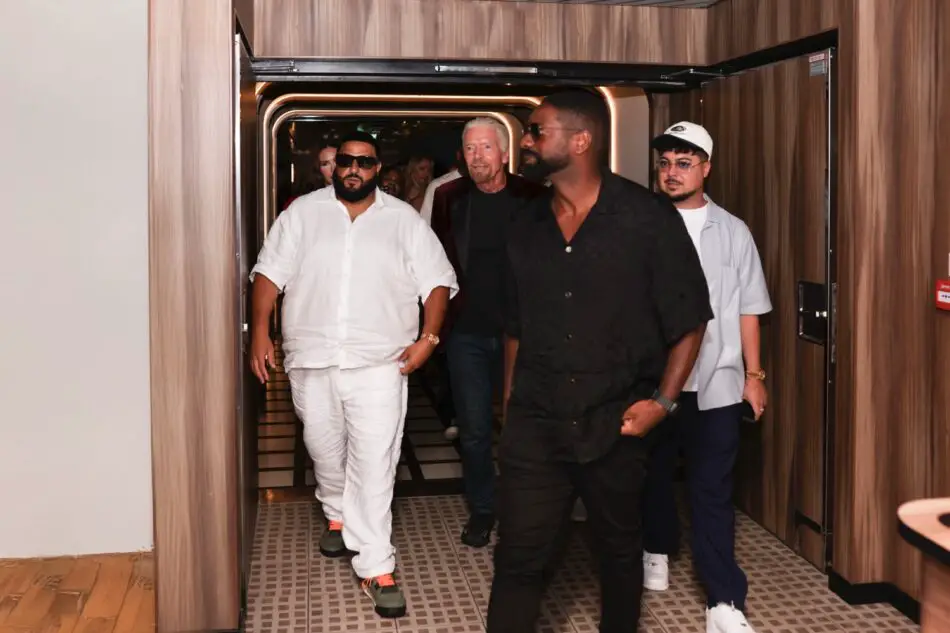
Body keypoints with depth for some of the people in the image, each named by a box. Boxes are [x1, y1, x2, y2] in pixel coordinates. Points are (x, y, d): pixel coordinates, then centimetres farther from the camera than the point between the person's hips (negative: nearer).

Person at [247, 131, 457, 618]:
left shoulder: (404, 220, 3)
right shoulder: (302, 213, 5)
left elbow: (437, 282, 2)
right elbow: (270, 273, 4)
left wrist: (428, 337, -10)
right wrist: (260, 332, -5)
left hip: (378, 363, -2)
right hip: (312, 360, 2)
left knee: (375, 464, -6)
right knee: (325, 450, 16)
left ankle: (376, 568, -1)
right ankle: (338, 515, 45)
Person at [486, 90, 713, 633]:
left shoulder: (648, 218, -8)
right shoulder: (527, 228, 6)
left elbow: (689, 319, -5)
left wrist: (662, 401, -13)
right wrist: (511, 405, 14)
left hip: (617, 423, -2)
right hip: (535, 425, 3)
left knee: (620, 547, 17)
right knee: (519, 557, 2)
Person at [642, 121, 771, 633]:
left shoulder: (732, 232, 3)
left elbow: (747, 309, 6)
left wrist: (753, 374, 3)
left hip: (714, 383, -1)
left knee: (712, 490, 0)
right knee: (653, 476, 17)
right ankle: (658, 551, 42)